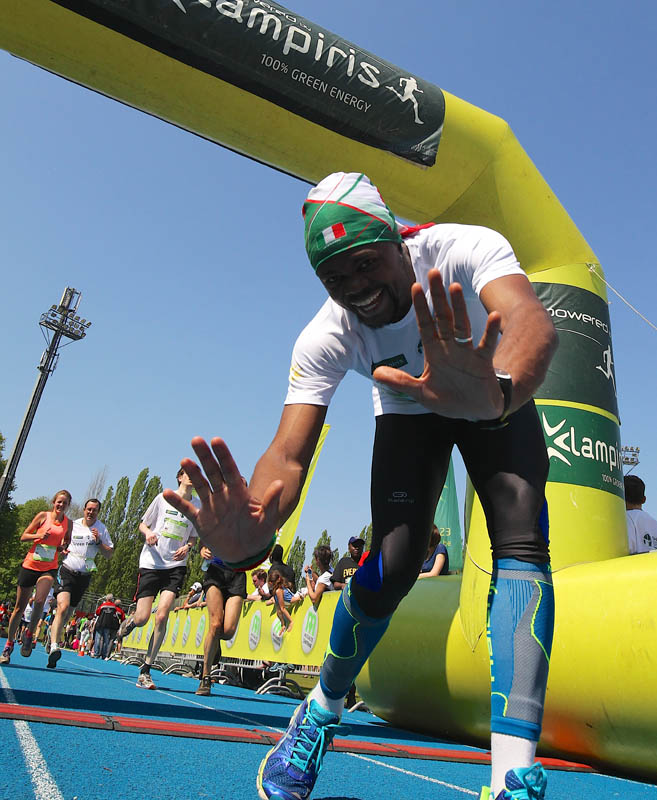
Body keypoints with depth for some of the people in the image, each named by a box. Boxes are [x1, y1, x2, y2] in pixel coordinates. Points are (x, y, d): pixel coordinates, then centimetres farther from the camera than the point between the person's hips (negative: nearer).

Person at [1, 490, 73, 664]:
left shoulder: (68, 523, 6)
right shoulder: (43, 516, -1)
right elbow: (23, 536, 3)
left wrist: (64, 547, -2)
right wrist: (39, 535, -14)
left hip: (49, 568, 1)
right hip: (30, 564, -1)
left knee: (39, 601, -23)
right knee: (20, 607, 7)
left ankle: (29, 634, -1)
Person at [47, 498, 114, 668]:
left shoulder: (102, 529, 4)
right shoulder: (73, 525, 4)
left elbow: (110, 554, 3)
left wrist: (99, 542, -12)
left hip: (84, 576, 2)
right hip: (67, 571, -2)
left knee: (68, 613, 8)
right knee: (62, 607, -21)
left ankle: (53, 639, 25)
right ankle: (54, 647, -26)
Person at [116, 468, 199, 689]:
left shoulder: (198, 506, 9)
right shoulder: (163, 498, 4)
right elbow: (142, 524, 11)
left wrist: (187, 547, -4)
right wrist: (148, 532, -12)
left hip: (176, 566, 1)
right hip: (151, 563, -1)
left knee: (161, 616, -14)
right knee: (142, 619, -4)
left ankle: (145, 670, 0)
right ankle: (129, 621, 35)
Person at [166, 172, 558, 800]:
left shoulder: (466, 249, -31)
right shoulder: (325, 338, -27)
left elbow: (532, 321, -51)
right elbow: (289, 454, -34)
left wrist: (496, 391, -74)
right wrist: (253, 532, -56)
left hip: (497, 399, 1)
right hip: (408, 412, 0)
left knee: (522, 539, -25)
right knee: (392, 567, -15)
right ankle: (322, 710, 14)